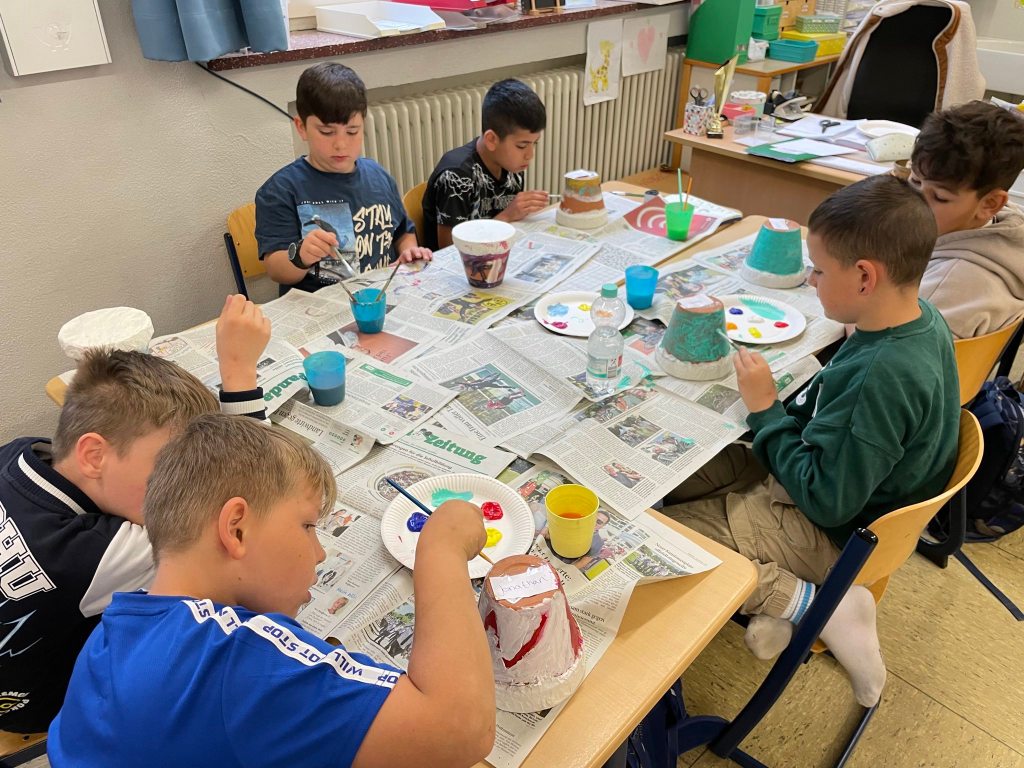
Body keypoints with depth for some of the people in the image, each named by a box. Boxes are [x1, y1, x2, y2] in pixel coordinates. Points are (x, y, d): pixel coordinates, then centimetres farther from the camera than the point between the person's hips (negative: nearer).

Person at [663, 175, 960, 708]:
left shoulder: (883, 377, -34)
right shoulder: (920, 320, -6)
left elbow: (828, 501, -28)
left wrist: (765, 409, -21)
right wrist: (782, 414, -5)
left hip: (831, 534, -9)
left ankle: (811, 603, -8)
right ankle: (777, 587, 4)